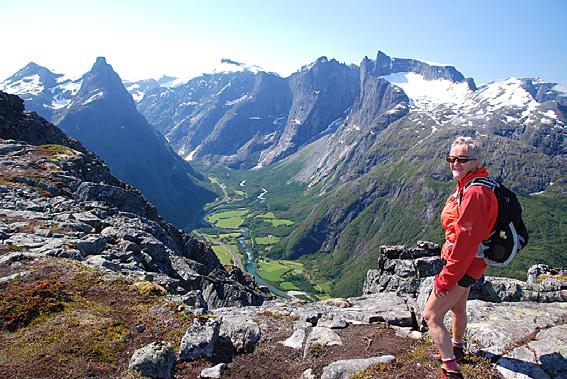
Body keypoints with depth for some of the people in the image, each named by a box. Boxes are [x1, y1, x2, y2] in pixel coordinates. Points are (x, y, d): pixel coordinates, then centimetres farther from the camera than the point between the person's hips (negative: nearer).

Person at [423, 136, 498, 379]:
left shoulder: (475, 193, -26)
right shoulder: (467, 186, 7)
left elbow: (466, 240, -29)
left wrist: (446, 278, -24)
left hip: (463, 265, -10)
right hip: (468, 263, 10)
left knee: (431, 316, -4)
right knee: (458, 308, 28)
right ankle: (455, 348, 51)